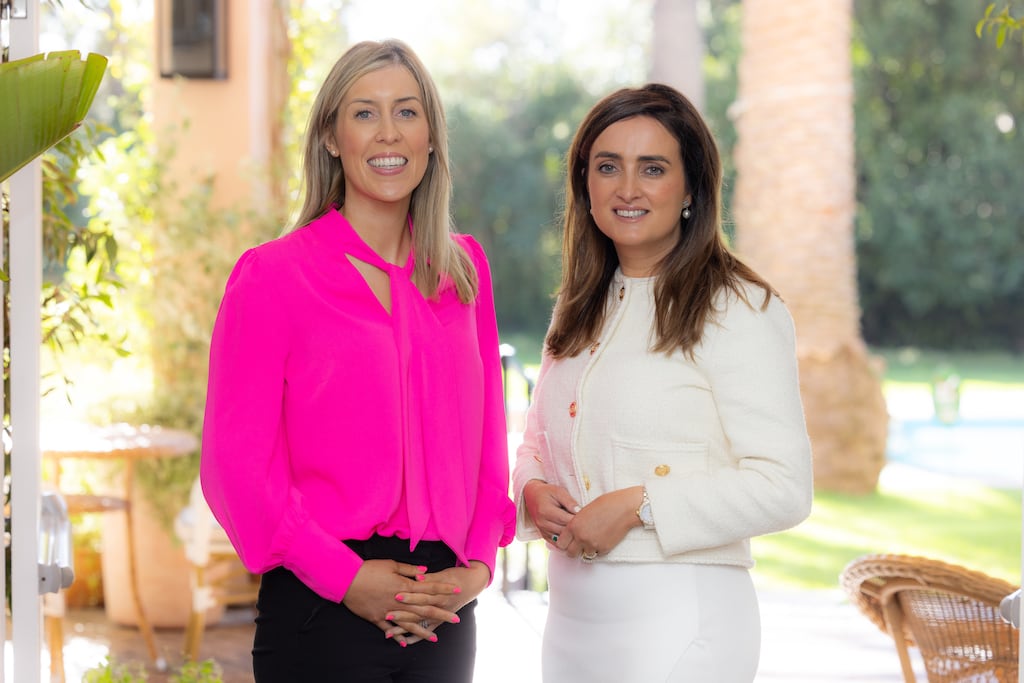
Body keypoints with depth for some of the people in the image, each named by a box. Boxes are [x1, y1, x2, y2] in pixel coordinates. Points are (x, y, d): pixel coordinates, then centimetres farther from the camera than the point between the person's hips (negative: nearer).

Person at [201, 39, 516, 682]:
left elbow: (487, 436, 12)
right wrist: (345, 577, -14)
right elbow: (236, 460, -8)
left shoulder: (465, 268, 9)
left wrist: (479, 563, -2)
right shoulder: (272, 274, -4)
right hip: (320, 611, -4)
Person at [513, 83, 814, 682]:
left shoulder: (739, 311, -9)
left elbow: (783, 489, -16)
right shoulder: (580, 309, 13)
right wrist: (533, 493, -2)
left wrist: (638, 506, -20)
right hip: (572, 619, 7)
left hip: (680, 617, -6)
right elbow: (539, 443, 21)